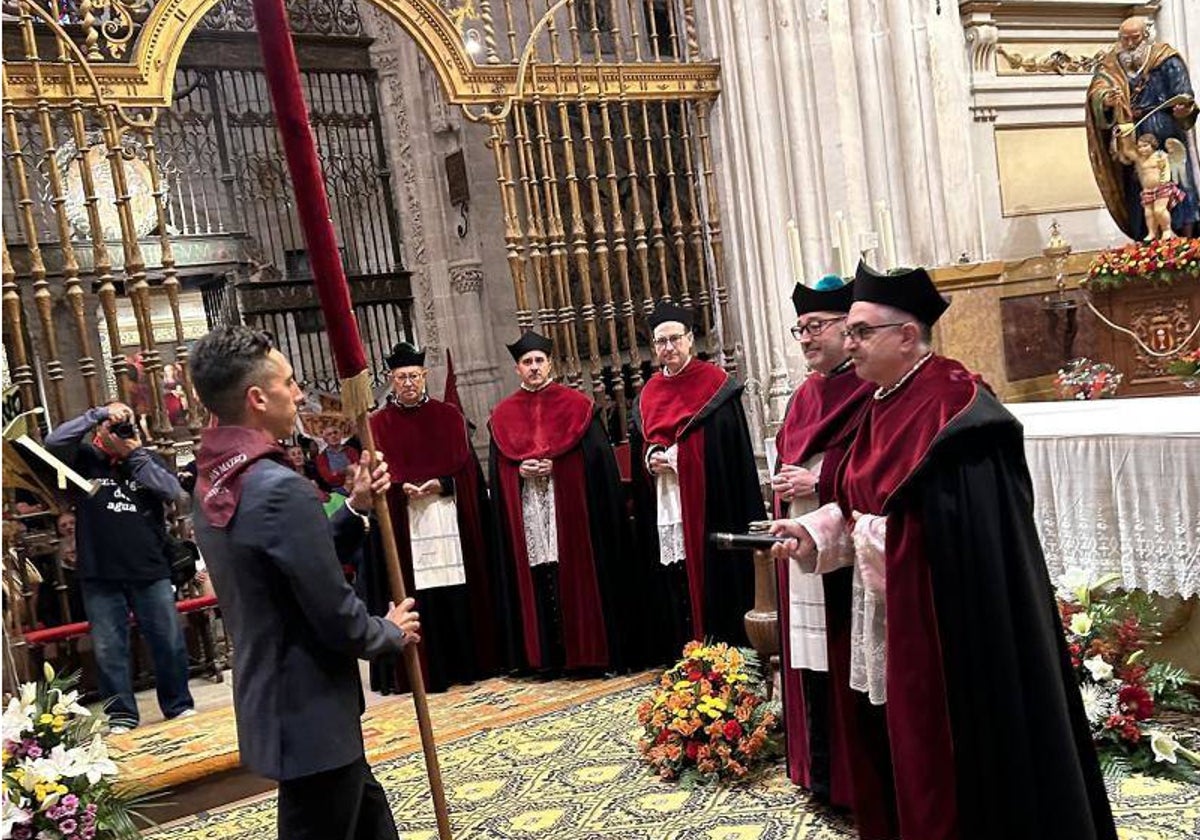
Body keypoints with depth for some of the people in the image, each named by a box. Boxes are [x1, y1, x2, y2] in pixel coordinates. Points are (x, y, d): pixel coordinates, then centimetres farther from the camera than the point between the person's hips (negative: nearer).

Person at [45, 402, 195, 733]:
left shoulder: (149, 459, 9)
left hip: (151, 572, 1)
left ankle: (180, 706, 22)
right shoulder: (84, 458, 5)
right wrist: (98, 413, -11)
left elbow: (174, 492, -7)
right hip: (99, 575, -1)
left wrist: (137, 454, -8)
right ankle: (121, 716, 19)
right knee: (109, 649, 6)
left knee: (169, 643, 7)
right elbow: (53, 441, -13)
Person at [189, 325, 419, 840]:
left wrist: (355, 509, 3)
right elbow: (335, 616, -24)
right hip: (309, 714, -10)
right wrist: (393, 633, -4)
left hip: (273, 704, 10)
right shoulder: (280, 486, -26)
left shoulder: (212, 483, 6)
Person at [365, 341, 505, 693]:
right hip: (403, 521, -1)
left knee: (459, 592, 1)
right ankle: (420, 669, 4)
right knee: (414, 595, -3)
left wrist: (440, 484, -11)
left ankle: (466, 661, 11)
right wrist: (402, 488, -16)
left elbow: (464, 464, 5)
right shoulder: (379, 423, 8)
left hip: (449, 515, 1)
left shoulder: (449, 416, 11)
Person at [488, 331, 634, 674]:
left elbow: (596, 455, -2)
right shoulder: (503, 415, 12)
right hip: (526, 514, 2)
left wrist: (552, 464, -13)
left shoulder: (576, 404, 4)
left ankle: (587, 650, 7)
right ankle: (549, 655, 9)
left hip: (570, 507, -2)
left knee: (578, 575, -1)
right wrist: (521, 469, -10)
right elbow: (498, 467, 10)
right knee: (539, 580, 2)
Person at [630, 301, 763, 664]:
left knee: (714, 577, -2)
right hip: (662, 510, 4)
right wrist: (650, 460, -6)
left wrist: (747, 516, -9)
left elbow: (736, 448, -4)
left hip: (709, 505, -4)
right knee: (673, 585, 5)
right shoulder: (647, 395, 13)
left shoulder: (716, 385, 0)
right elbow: (637, 450, 18)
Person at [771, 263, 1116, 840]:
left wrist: (863, 535, -17)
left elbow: (943, 525, -24)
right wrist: (814, 532, 0)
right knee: (918, 739, 18)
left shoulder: (953, 404, -18)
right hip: (899, 610, 8)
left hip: (953, 612, -8)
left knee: (961, 742, 5)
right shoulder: (883, 406, 9)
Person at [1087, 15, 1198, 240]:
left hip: (1166, 134, -2)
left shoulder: (1166, 60, 5)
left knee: (1176, 184, -7)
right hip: (1131, 139, 2)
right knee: (1139, 191, 1)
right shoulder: (1111, 65, 11)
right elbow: (1097, 93, -6)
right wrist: (1105, 101, -29)